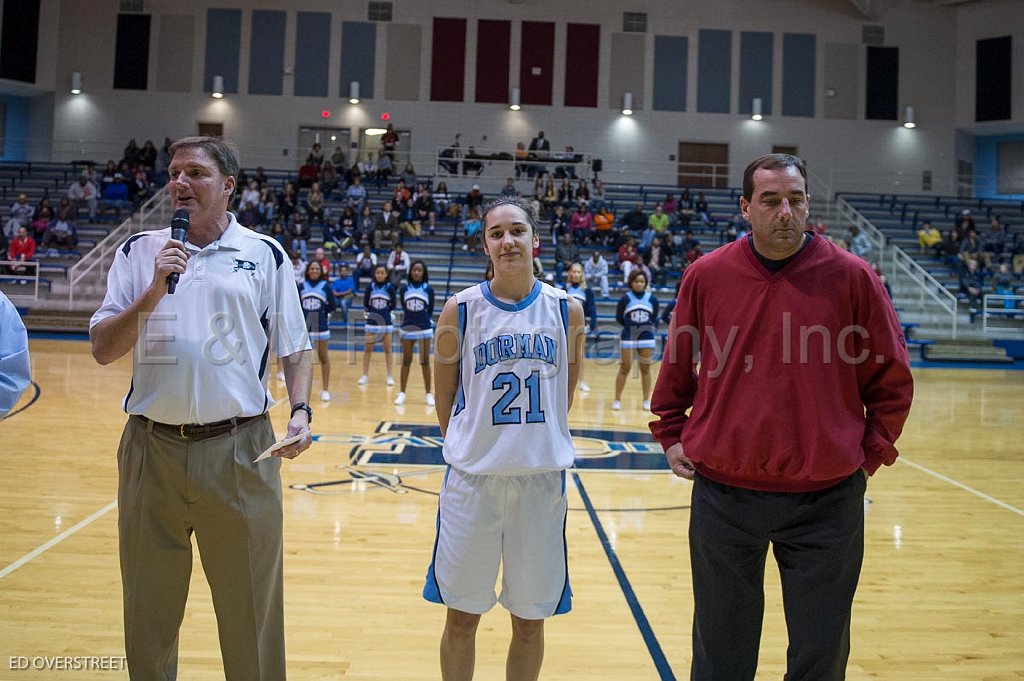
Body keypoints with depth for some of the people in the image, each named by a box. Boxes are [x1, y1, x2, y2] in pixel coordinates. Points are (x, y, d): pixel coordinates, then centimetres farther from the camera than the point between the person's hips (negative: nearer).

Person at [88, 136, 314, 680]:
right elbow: (103, 350, 0)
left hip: (239, 450, -1)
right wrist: (156, 288, -12)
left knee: (250, 607, 7)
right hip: (152, 449, 2)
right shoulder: (138, 251, 7)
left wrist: (300, 411, -8)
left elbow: (294, 348, 7)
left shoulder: (265, 254, 4)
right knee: (149, 605, 14)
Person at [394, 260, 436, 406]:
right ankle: (402, 393, 13)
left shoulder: (429, 289, -3)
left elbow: (430, 310, 6)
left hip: (424, 329, -1)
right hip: (407, 328, 1)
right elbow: (403, 307, 10)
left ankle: (428, 394, 10)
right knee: (406, 361, 7)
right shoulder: (404, 288, -1)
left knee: (425, 361, 4)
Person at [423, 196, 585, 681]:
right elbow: (444, 395, 5)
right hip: (473, 476, -1)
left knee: (530, 620, 14)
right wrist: (470, 446, 8)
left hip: (542, 477, 1)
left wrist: (537, 440, 10)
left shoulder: (566, 310, 0)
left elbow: (566, 391, 9)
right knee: (462, 616, 11)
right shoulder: (461, 309, -4)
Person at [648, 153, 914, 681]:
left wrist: (871, 453, 1)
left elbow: (891, 377, 3)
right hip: (722, 493, 1)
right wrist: (671, 436, 9)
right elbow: (676, 368, 11)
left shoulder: (851, 277, -5)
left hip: (827, 498, 0)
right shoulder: (707, 276, -2)